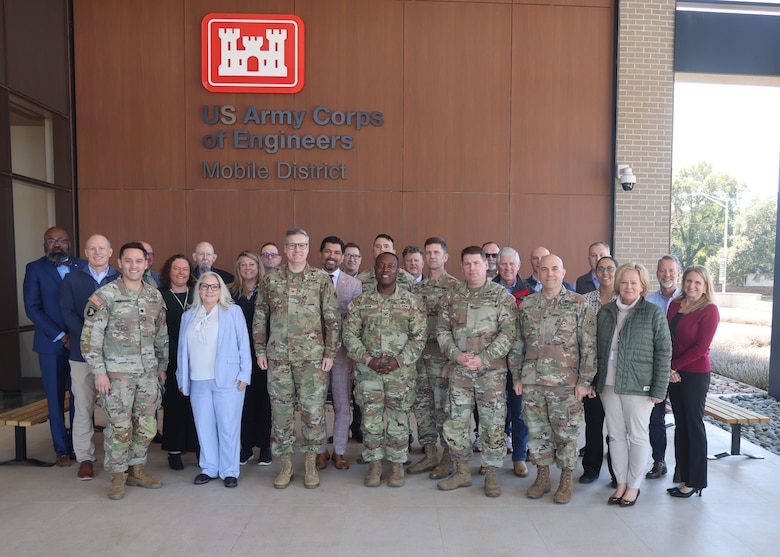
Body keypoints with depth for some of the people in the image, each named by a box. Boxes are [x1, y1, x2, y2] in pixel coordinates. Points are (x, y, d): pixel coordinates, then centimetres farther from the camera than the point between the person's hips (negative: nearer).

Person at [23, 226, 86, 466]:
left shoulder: (83, 266, 6)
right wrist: (61, 337, -12)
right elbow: (32, 308, -5)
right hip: (51, 344, -1)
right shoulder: (35, 269, 2)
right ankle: (62, 449, 16)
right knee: (56, 398, 6)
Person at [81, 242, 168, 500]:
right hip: (117, 373, -4)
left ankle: (137, 469, 29)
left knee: (146, 426, 11)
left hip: (148, 372, 5)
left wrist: (162, 366, 14)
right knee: (119, 428, 2)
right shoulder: (104, 295, -9)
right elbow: (90, 337, -9)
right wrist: (99, 372, -12)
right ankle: (117, 476, 20)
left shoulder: (155, 296, 5)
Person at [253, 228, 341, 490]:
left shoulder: (321, 279, 0)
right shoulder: (270, 279, 5)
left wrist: (330, 353, -4)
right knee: (281, 408, 7)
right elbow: (259, 318, 10)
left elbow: (333, 318, 0)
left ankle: (311, 464, 19)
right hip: (278, 355, 2)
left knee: (313, 408, 3)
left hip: (312, 355, -1)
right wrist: (260, 350, 6)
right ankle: (286, 465, 22)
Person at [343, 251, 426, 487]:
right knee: (371, 419, 6)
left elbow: (419, 336, -2)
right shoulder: (360, 302, 4)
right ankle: (374, 465, 22)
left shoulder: (412, 302, 1)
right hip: (368, 371, 1)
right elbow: (350, 335, 1)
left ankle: (397, 464, 22)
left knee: (398, 419, 6)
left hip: (401, 371, -1)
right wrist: (368, 360, -10)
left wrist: (399, 361, -13)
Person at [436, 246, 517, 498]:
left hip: (492, 370, -3)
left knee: (493, 423, 3)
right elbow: (442, 330, 8)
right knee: (456, 421, 8)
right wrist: (456, 355, -8)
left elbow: (508, 332, -9)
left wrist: (483, 358, -16)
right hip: (459, 371, 3)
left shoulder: (501, 296, -2)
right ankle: (462, 472, 25)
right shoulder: (451, 297, 8)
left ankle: (491, 475, 19)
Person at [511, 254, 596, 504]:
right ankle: (542, 477, 27)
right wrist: (517, 376, 8)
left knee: (566, 433, 7)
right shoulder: (527, 304, 7)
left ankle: (566, 479, 24)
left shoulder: (578, 304, -3)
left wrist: (584, 381, -9)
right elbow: (518, 344, 11)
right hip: (531, 382, 3)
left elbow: (589, 345, -5)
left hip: (565, 383, -3)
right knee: (537, 430, 11)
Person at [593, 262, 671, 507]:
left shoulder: (653, 313, -5)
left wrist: (659, 389, -10)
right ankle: (621, 483, 26)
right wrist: (593, 382, 10)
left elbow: (664, 352, -6)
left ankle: (633, 486, 22)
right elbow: (597, 349, 12)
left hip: (638, 386, -4)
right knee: (616, 436, 12)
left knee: (638, 436, 7)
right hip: (608, 385, 4)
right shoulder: (606, 311, 8)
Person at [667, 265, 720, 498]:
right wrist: (668, 368, -5)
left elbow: (701, 347, -14)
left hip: (696, 374, -6)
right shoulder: (675, 305, 8)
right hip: (673, 373, 6)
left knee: (694, 425, 3)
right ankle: (684, 477, 22)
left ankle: (695, 482, 16)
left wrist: (673, 366, -10)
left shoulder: (709, 310, -9)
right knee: (680, 425, 11)